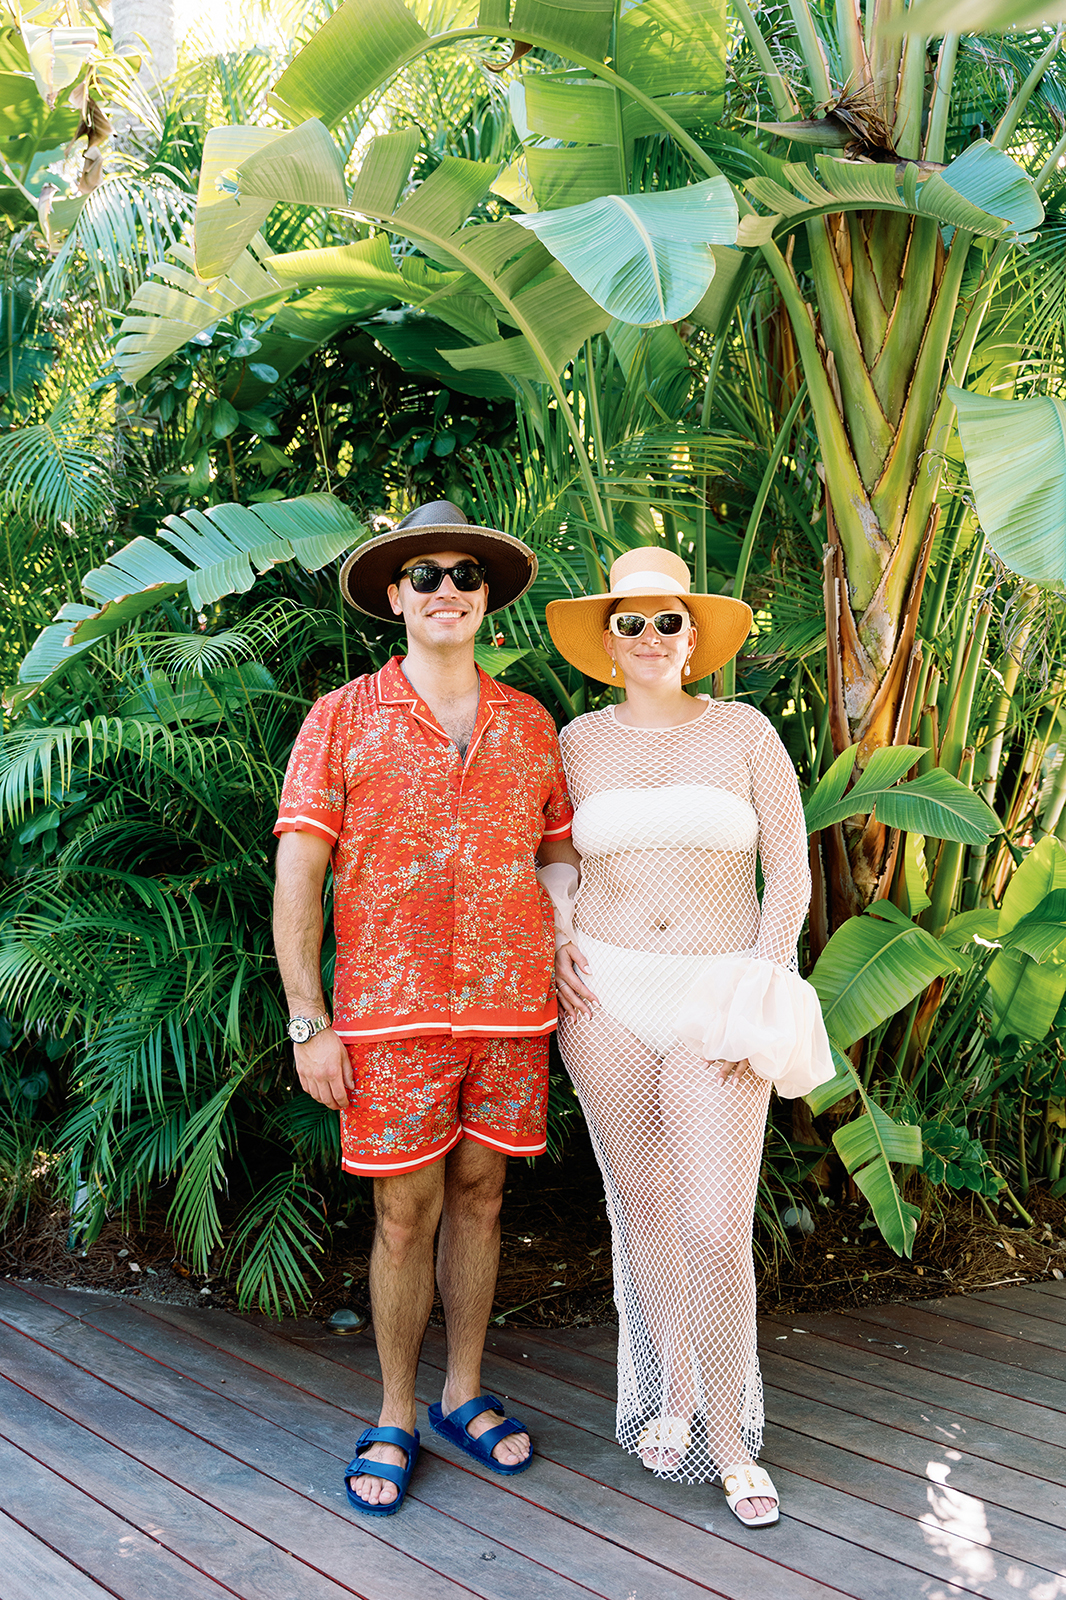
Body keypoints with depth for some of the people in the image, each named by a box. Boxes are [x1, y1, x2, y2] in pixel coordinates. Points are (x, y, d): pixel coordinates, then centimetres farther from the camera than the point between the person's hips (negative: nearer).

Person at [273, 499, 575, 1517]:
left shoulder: (530, 724, 8)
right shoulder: (342, 720, -1)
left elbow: (560, 853, 16)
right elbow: (297, 877, -4)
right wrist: (309, 1023, -8)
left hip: (510, 1010, 3)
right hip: (391, 1013, -3)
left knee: (479, 1200, 13)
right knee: (406, 1215, 4)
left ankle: (463, 1394, 30)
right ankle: (394, 1421, 22)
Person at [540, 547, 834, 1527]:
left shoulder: (744, 732, 1)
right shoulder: (578, 742, 6)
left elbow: (791, 870, 0)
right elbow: (547, 852, 19)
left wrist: (761, 997, -8)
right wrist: (556, 936, 1)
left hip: (719, 1000, -2)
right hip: (607, 999, 2)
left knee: (716, 1232, -8)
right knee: (642, 1209, 10)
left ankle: (729, 1436, 12)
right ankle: (673, 1392, 31)